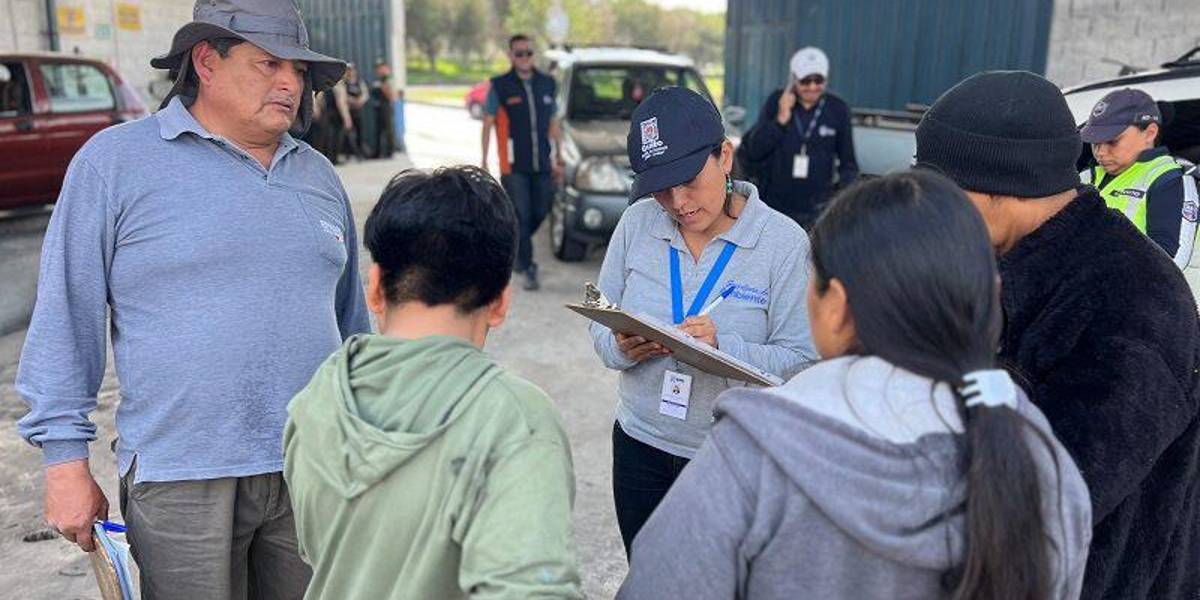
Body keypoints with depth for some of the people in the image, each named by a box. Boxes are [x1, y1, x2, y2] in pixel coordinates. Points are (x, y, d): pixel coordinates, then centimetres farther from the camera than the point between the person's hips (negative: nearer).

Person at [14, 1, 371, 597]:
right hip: (180, 480, -4)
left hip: (314, 472, 4)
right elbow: (65, 321, -2)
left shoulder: (319, 175, 11)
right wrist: (67, 462, -5)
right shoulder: (114, 161, -3)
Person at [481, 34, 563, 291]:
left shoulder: (547, 84, 10)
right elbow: (487, 124, 1)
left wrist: (558, 159, 13)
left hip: (542, 165, 4)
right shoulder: (500, 86, -1)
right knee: (521, 216, -5)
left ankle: (514, 247, 33)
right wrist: (484, 161, -4)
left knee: (539, 213, 8)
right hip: (513, 167, -4)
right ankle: (528, 269, 1)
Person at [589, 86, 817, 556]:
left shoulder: (783, 241, -13)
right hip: (640, 446, 3)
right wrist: (622, 348, -20)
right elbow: (600, 326, 2)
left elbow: (802, 359, -14)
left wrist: (723, 347, -30)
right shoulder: (636, 223, -3)